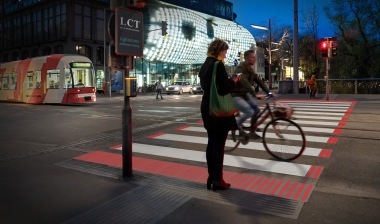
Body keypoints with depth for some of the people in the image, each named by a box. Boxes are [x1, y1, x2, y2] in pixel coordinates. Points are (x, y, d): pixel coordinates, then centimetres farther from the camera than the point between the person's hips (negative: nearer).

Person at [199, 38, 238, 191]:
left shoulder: (204, 65, 13)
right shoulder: (218, 65, -15)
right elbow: (224, 89, -20)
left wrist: (229, 81, 15)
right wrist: (234, 81, -2)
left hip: (207, 107, 9)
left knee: (211, 143, 13)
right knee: (219, 144, -1)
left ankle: (211, 178, 21)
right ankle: (217, 180, 8)